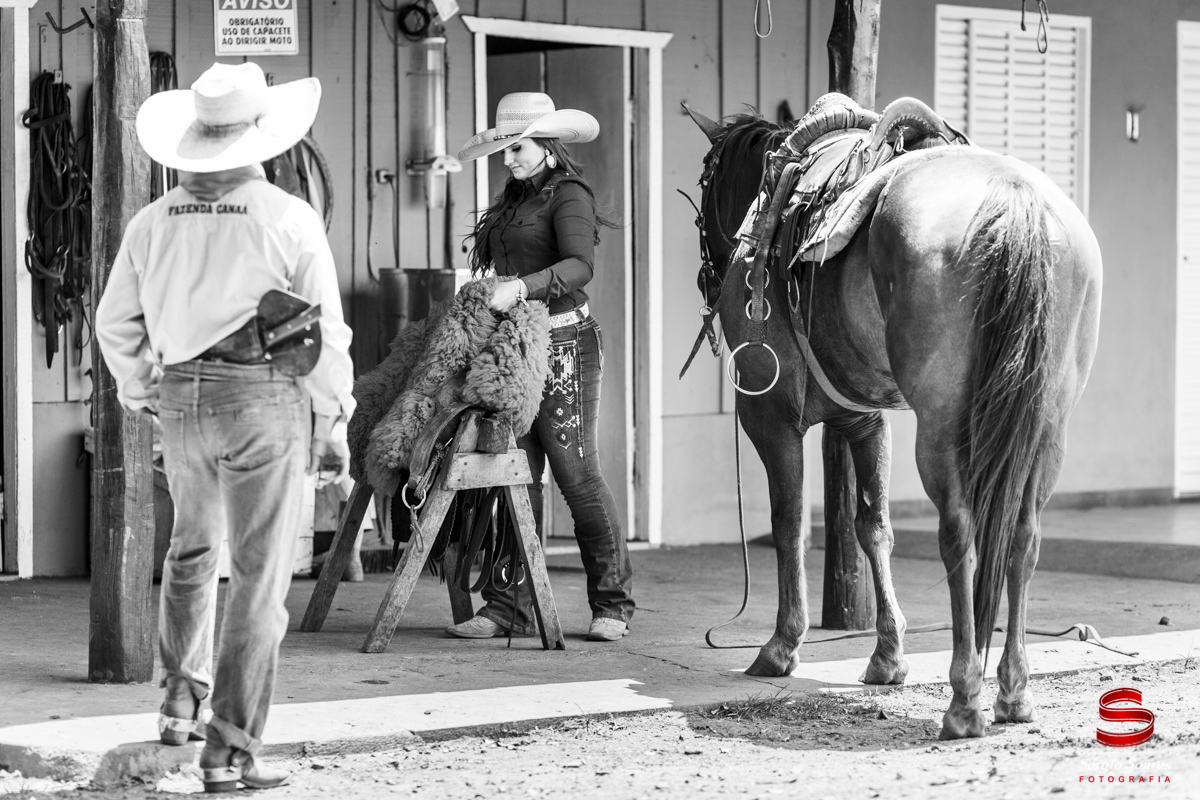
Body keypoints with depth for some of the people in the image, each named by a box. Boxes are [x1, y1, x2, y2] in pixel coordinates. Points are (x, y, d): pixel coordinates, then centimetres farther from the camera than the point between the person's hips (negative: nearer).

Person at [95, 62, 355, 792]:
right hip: (266, 403, -4)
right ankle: (230, 751, -2)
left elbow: (118, 325, 10)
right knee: (258, 580, 1)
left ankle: (184, 697, 25)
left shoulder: (154, 221, 2)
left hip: (182, 403, 4)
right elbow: (326, 330, -7)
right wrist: (335, 422, 3)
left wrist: (142, 395, 25)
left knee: (192, 552, 29)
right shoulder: (290, 219, -9)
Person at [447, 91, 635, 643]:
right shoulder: (513, 200, 18)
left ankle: (612, 603, 4)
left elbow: (580, 266, -22)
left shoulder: (568, 195, -7)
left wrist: (521, 287, -33)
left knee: (576, 472, -4)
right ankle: (510, 606, 6)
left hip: (563, 340, -8)